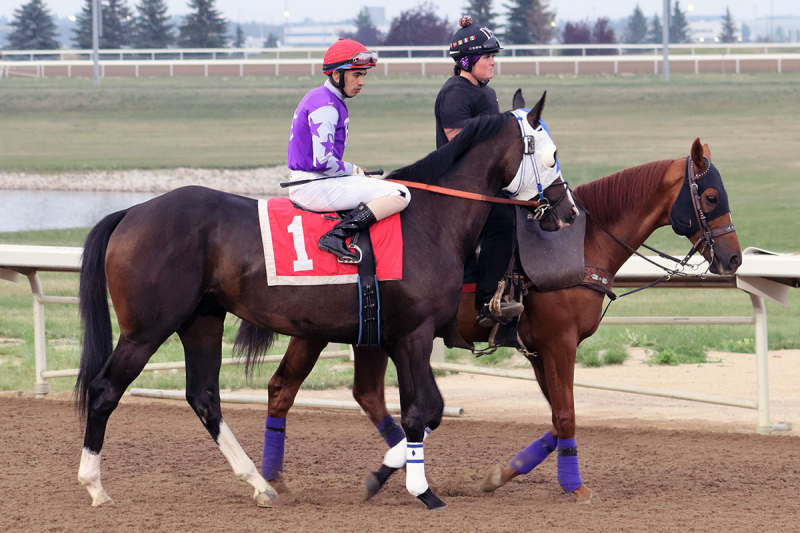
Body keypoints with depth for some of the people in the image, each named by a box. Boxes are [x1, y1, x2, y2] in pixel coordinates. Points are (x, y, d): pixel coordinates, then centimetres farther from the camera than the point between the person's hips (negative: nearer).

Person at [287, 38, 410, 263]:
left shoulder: (317, 97, 17)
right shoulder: (326, 106, -16)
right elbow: (322, 161, -23)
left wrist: (352, 171, 11)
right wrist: (351, 170, -5)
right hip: (314, 187, -11)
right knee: (399, 195, -18)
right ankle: (336, 236, -27)